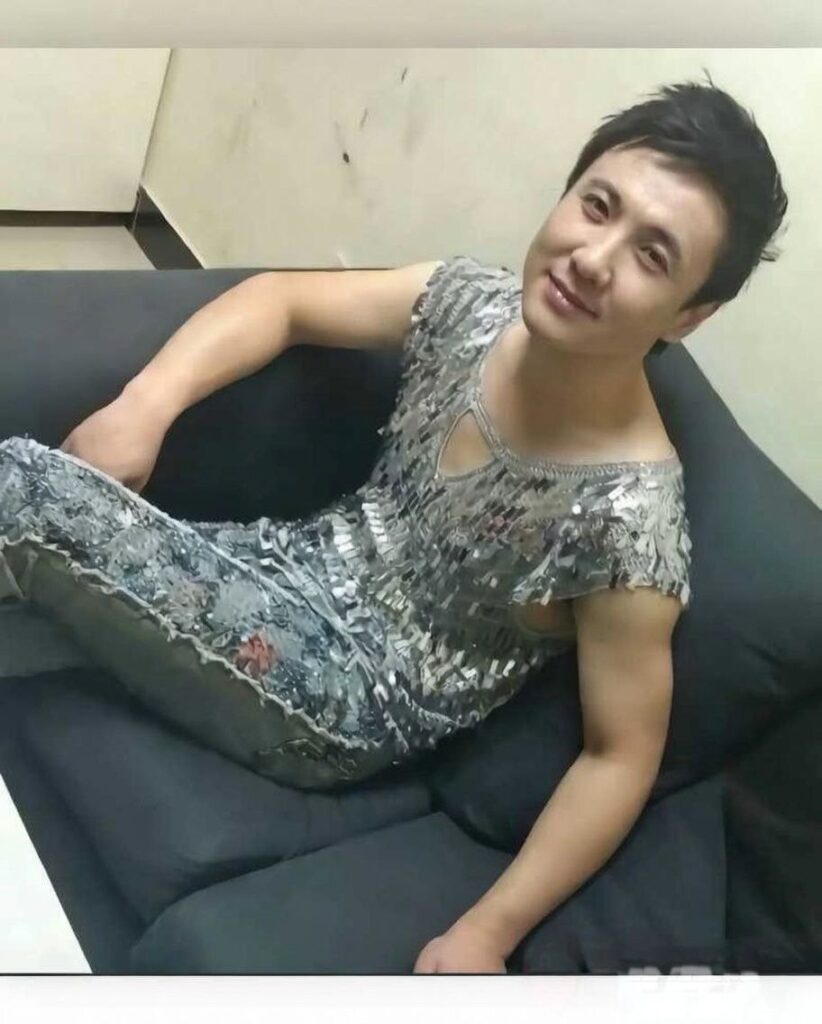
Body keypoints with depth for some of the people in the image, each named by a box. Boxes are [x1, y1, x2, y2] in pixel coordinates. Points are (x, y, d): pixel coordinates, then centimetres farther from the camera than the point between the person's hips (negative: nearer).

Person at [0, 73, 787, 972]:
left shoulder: (630, 515, -24)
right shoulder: (474, 302, -9)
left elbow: (621, 755, -14)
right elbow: (281, 300, 3)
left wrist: (487, 932, -21)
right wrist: (143, 406, -13)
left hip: (359, 692, -6)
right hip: (304, 562, 6)